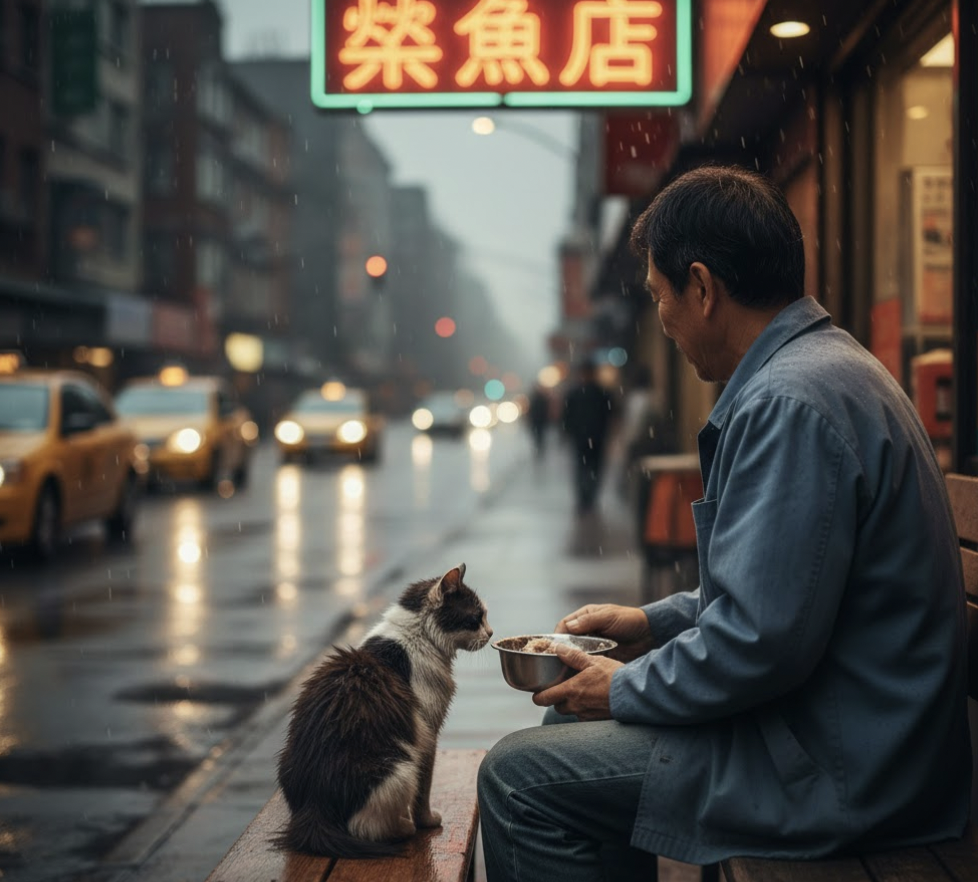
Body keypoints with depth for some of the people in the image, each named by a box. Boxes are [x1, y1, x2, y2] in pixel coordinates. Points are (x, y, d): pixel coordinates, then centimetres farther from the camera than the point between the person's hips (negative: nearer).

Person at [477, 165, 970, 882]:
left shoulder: (791, 404, -23)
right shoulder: (831, 366, 12)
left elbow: (762, 640, -26)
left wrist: (626, 689, -10)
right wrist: (655, 622, 17)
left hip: (834, 770, -11)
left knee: (519, 777, -9)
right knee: (571, 715, 20)